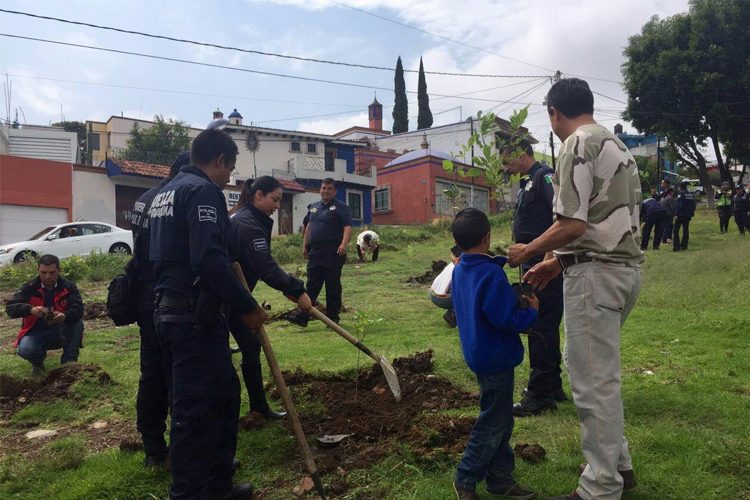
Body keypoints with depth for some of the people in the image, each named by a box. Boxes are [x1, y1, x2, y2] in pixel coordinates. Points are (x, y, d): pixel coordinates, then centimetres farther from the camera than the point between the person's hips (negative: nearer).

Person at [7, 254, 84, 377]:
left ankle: (69, 362, -15)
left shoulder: (69, 287, -8)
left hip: (61, 333, 0)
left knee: (77, 323, -29)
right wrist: (31, 309, -39)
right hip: (36, 333, 0)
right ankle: (37, 363, 8)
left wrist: (65, 316, -44)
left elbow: (78, 309, -20)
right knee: (25, 350, -31)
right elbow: (10, 307, -18)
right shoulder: (29, 288, -7)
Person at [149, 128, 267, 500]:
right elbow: (209, 260, -24)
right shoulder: (203, 191, -13)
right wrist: (248, 307, -17)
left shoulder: (165, 193, 19)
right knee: (196, 408, -2)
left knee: (223, 394, 17)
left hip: (168, 312, 10)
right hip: (195, 317, -10)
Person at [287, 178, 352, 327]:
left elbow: (348, 227, -13)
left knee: (333, 286, 1)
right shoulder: (313, 207, 17)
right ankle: (303, 316, 3)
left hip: (333, 253, -6)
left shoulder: (340, 207, -2)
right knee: (312, 285, 4)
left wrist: (343, 244, -28)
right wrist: (305, 245, 18)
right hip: (315, 252, 6)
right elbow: (308, 227, 24)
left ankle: (332, 317, 10)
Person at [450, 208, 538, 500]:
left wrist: (514, 299, 17)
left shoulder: (459, 271, 6)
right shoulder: (492, 274, -23)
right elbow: (505, 320, -25)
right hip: (496, 359, -9)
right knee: (493, 424, 5)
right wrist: (532, 312, -9)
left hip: (479, 354, 9)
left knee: (501, 421, 18)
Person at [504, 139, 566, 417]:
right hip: (532, 265, 10)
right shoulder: (527, 183, 18)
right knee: (544, 326, 17)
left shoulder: (544, 176, -12)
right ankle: (553, 386, 29)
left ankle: (539, 396, 3)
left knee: (541, 327, -5)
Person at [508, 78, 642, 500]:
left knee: (593, 381, -2)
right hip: (626, 265, 10)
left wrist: (528, 251, -4)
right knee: (603, 373, 20)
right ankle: (619, 464, 31)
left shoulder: (578, 145, -11)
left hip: (596, 273, -10)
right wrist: (556, 262, 21)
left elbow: (574, 225, -19)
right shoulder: (619, 145, 19)